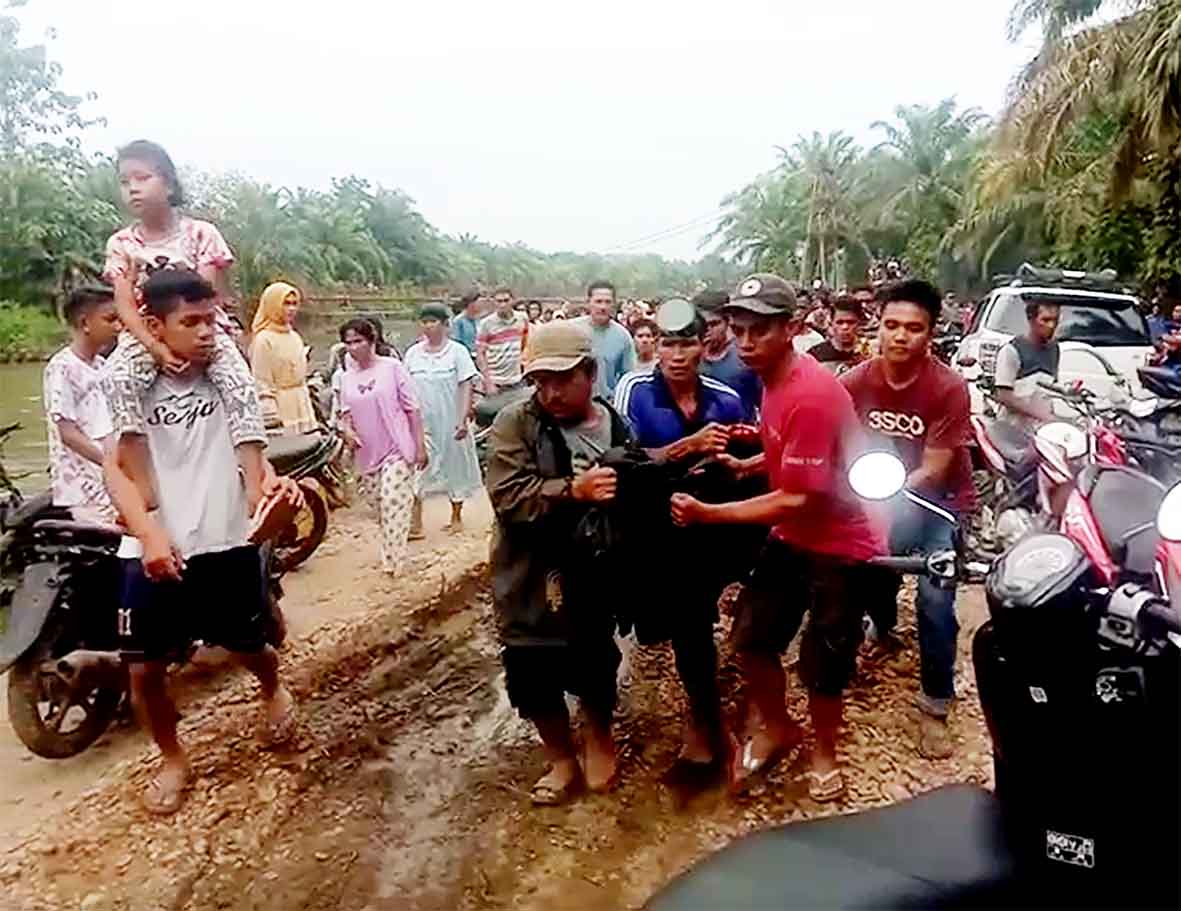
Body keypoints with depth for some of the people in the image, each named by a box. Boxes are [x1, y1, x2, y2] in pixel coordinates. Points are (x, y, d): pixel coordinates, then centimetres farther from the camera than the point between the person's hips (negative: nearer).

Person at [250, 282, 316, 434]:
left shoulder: (295, 337, 12)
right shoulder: (264, 339, -10)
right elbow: (262, 383, -12)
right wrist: (271, 418, -16)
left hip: (302, 407, 8)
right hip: (281, 408, -7)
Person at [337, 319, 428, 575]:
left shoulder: (392, 367, -6)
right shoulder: (347, 378, 7)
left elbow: (412, 409, -6)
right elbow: (346, 412, 16)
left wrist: (420, 446, -9)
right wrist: (347, 428, -8)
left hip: (397, 450, -5)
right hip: (367, 454, 5)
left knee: (393, 503, -12)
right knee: (378, 507, 12)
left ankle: (392, 561, -1)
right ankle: (392, 556, 29)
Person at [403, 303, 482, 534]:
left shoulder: (457, 351, -5)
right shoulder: (413, 353, 4)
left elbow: (466, 387, -9)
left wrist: (463, 419, -16)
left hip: (451, 422, -2)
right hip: (422, 423, 2)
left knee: (455, 467, 11)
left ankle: (456, 517, 29)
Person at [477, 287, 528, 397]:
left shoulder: (522, 320, 1)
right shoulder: (486, 323, -10)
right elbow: (480, 354, -10)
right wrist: (488, 383, -15)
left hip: (516, 381, 4)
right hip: (495, 382, -4)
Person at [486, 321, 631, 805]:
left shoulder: (616, 426, -1)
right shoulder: (515, 423, -11)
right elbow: (508, 496, -23)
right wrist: (573, 490, -31)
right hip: (532, 578, -1)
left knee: (596, 667, 14)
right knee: (534, 676, 8)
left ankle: (599, 740, 45)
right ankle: (562, 758, 35)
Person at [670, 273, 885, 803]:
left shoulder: (811, 396, -30)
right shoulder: (775, 380, -1)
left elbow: (798, 499, -29)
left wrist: (707, 514, -27)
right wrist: (745, 466, -2)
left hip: (841, 548, -8)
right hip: (793, 538, 8)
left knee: (821, 667, 9)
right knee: (749, 639, 12)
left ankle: (824, 755, 38)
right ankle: (775, 728, 38)